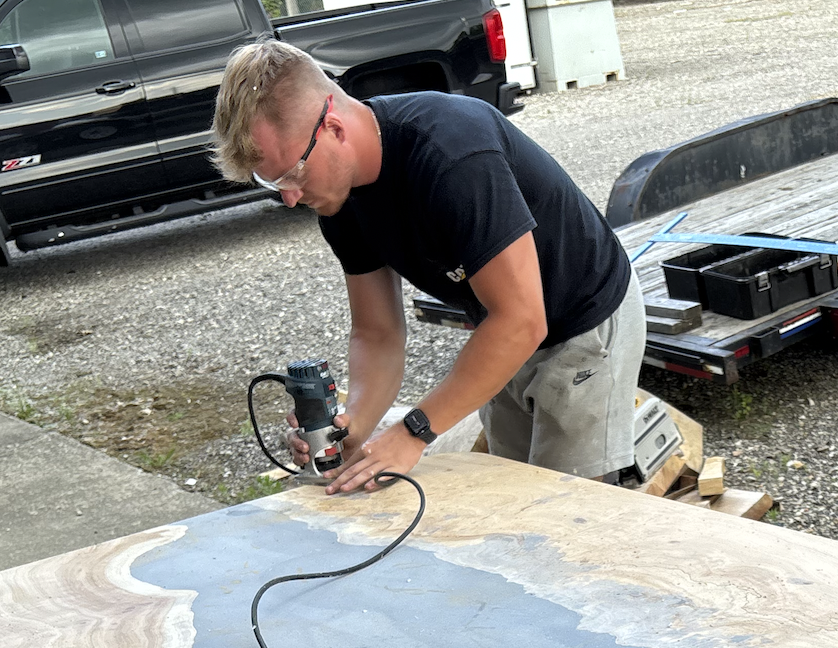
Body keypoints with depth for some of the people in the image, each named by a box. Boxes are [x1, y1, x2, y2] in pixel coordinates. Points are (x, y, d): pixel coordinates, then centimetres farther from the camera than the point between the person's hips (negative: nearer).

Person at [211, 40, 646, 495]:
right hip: (505, 338, 7)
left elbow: (521, 321, -34)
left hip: (588, 325, -7)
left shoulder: (451, 154, -36)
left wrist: (415, 431, -34)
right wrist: (352, 426, -23)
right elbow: (377, 334, -3)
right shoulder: (342, 193, -10)